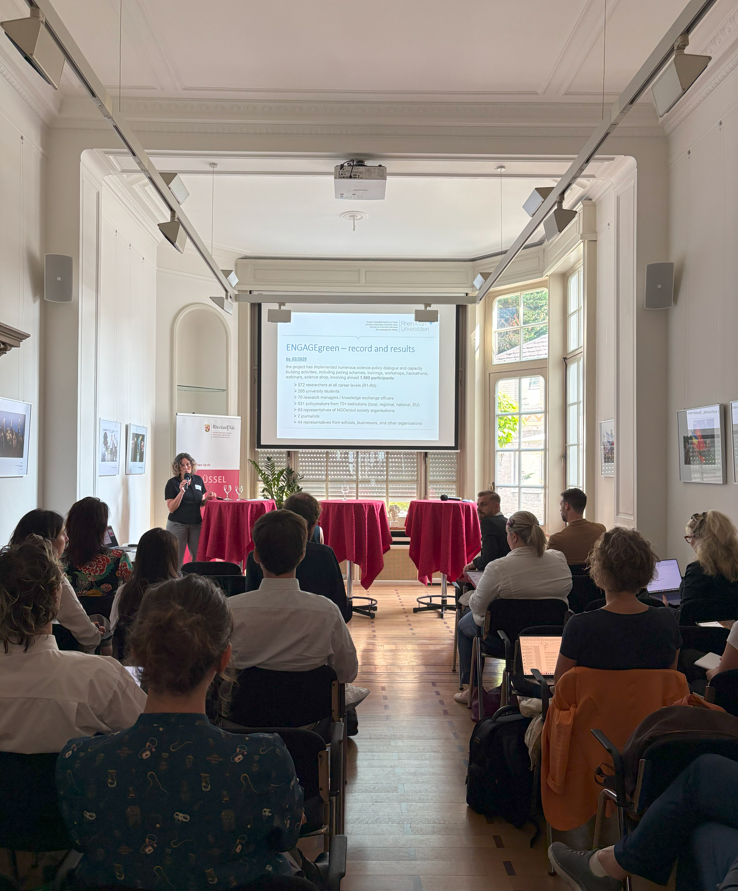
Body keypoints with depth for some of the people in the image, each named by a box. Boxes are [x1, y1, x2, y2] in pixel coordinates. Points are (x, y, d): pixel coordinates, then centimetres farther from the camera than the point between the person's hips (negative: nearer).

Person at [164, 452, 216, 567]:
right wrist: (181, 492, -20)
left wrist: (207, 498, -4)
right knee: (177, 558, 0)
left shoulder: (198, 480, 8)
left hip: (196, 524, 4)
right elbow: (171, 508, -10)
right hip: (177, 524, -4)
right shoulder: (172, 483, -4)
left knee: (199, 557, 2)